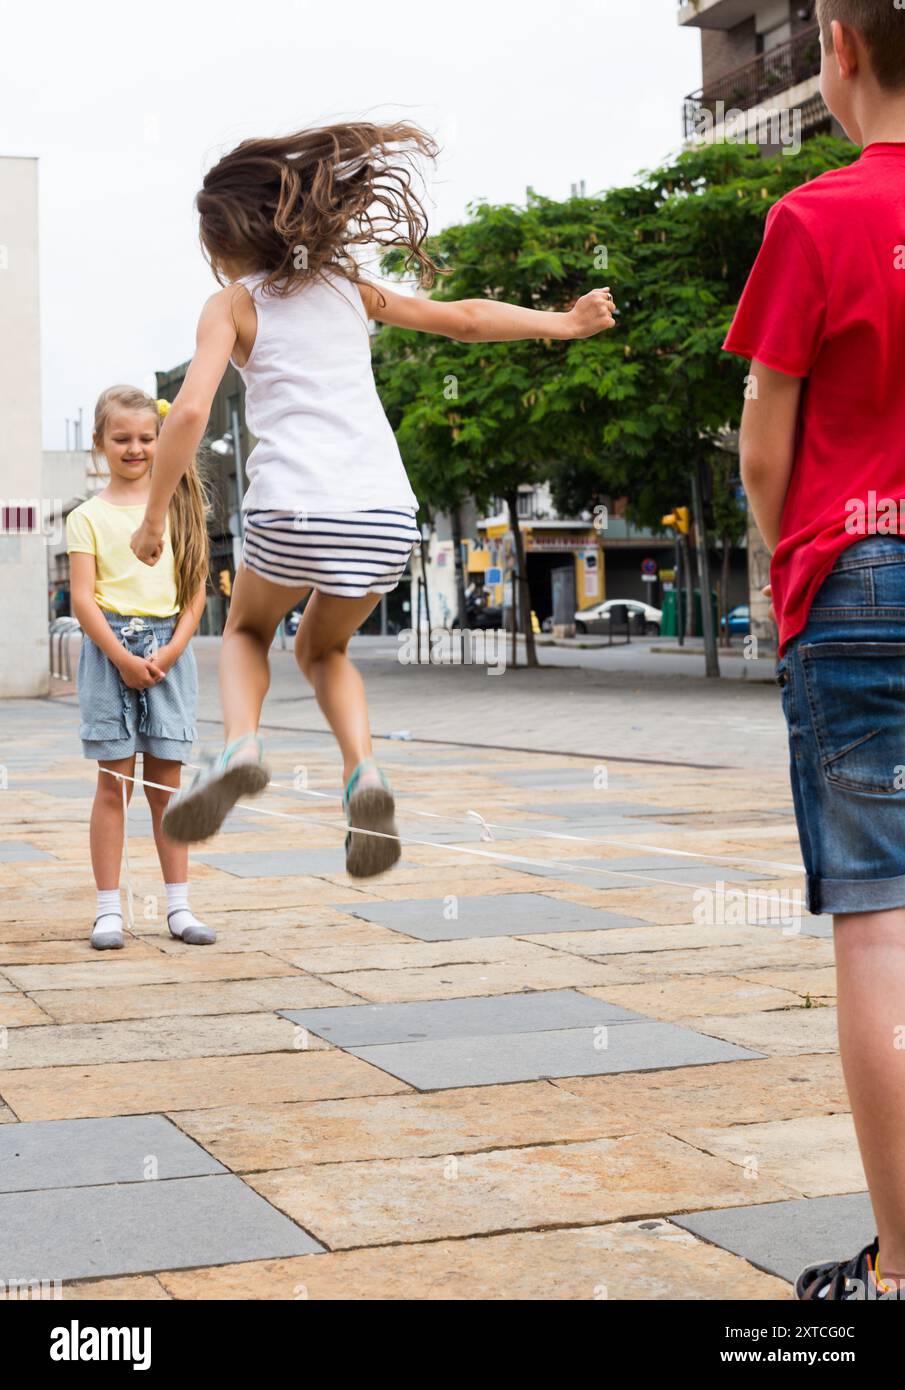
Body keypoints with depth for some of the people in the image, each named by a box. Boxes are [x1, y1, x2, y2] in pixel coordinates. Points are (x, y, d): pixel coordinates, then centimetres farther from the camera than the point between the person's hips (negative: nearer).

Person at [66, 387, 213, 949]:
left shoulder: (179, 506, 9)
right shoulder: (89, 516, 3)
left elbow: (196, 589, 6)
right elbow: (83, 598, -4)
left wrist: (170, 651, -7)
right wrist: (123, 659, -13)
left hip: (169, 653, 2)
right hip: (110, 649, -2)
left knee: (166, 784, 6)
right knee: (115, 784, -2)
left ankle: (179, 907, 11)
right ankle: (110, 909, 3)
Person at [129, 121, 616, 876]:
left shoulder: (232, 304, 8)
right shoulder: (345, 286, 19)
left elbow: (190, 411, -6)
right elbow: (464, 318, 22)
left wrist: (154, 515, 3)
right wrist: (565, 323, 34)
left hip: (294, 510, -3)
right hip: (387, 511, 3)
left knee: (248, 628, 28)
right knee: (324, 649, 28)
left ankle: (241, 744, -1)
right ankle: (363, 769, 0)